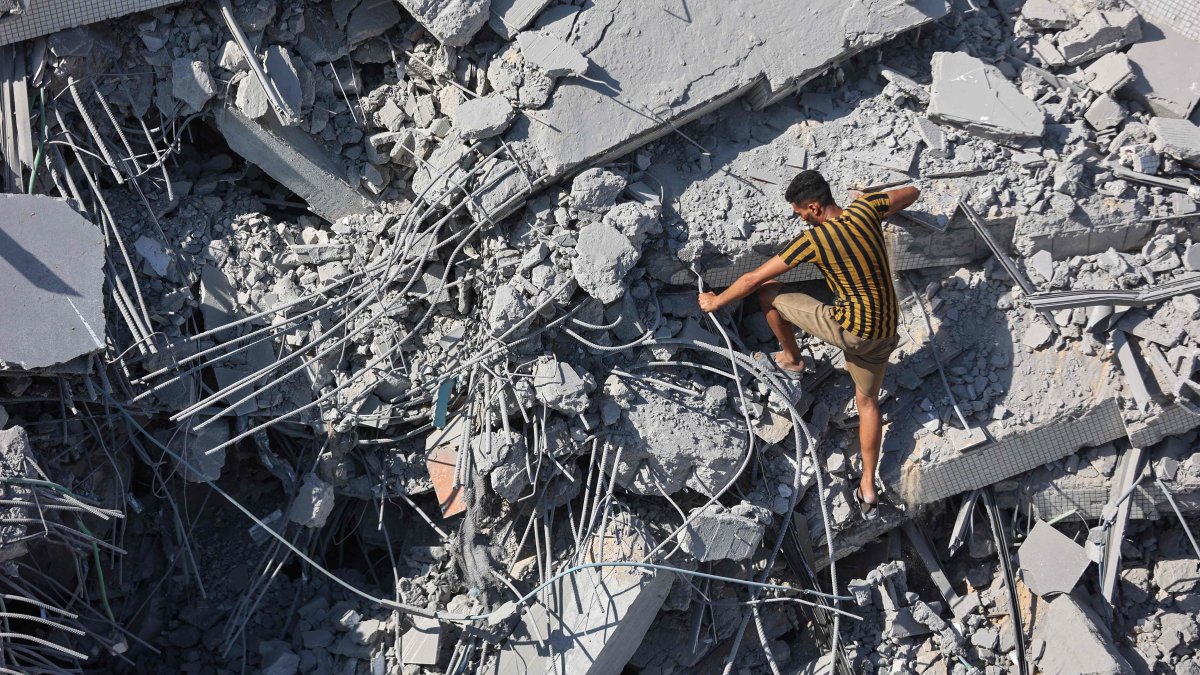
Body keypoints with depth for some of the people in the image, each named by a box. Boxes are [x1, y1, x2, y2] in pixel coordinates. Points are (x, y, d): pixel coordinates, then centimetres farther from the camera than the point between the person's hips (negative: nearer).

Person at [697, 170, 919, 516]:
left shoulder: (813, 239, -17)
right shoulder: (865, 208, -3)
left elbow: (753, 278, -8)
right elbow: (912, 193, 18)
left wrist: (715, 301, 6)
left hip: (849, 329, -7)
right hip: (885, 331, 7)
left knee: (767, 292, 5)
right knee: (867, 400, 25)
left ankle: (792, 358, 29)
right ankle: (868, 486, 29)